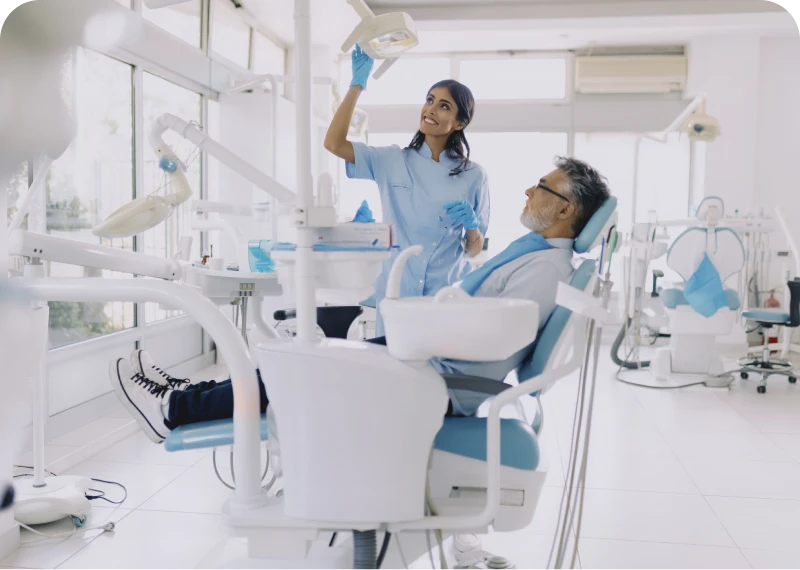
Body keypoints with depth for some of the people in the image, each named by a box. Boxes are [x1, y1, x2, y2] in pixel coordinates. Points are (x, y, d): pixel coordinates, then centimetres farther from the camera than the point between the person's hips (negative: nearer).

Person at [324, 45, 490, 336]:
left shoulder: (473, 176, 2)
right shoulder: (391, 161, 3)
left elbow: (475, 250, 5)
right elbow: (334, 144, -9)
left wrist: (472, 225, -17)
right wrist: (358, 83, -6)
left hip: (448, 297, 0)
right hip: (396, 293, 1)